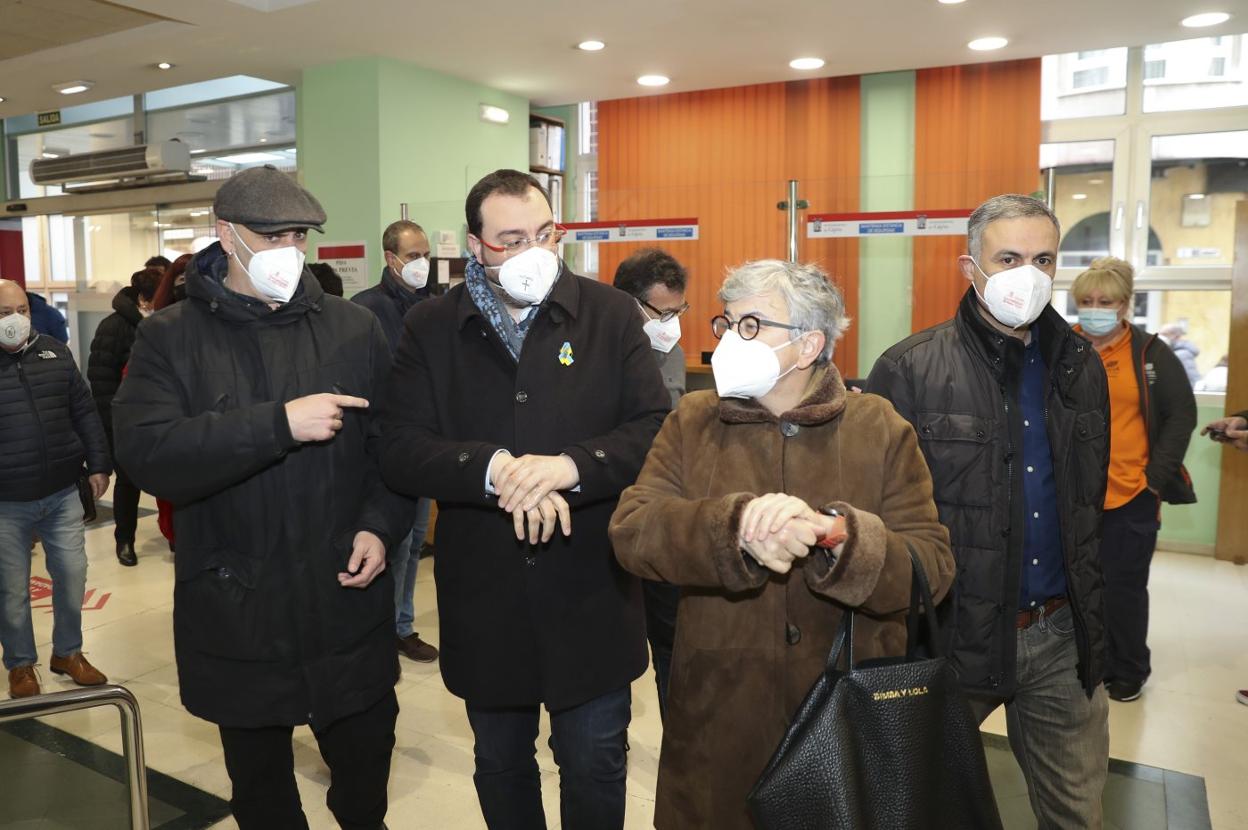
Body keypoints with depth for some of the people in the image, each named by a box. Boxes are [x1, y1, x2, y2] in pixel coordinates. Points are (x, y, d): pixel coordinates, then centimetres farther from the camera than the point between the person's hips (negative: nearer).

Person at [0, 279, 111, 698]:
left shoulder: (54, 352, 6)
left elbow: (85, 413, 10)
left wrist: (98, 464, 5)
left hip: (62, 494, 3)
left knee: (72, 576, 9)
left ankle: (67, 652, 29)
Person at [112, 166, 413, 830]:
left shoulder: (353, 328, 1)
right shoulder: (170, 339, -4)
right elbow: (146, 453, -19)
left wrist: (379, 526, -12)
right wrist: (279, 423, -26)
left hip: (349, 606, 1)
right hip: (236, 618, -1)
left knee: (366, 763, 19)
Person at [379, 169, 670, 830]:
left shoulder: (610, 314, -3)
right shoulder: (429, 329, -1)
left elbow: (657, 429, -10)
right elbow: (401, 452, -9)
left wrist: (570, 466, -26)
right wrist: (493, 468, -26)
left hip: (592, 599, -1)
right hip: (483, 600, 1)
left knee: (596, 770, 16)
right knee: (500, 766, 23)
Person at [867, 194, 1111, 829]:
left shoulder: (1081, 365, 6)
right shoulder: (909, 370, -12)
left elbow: (1092, 501, 14)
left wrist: (1092, 619, 14)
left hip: (1062, 638, 5)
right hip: (951, 635, -4)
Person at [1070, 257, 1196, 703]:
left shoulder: (1150, 353, -3)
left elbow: (1182, 414, 0)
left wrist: (1158, 474, -7)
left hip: (1131, 495, -2)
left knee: (1125, 586, 8)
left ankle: (1128, 671, 26)